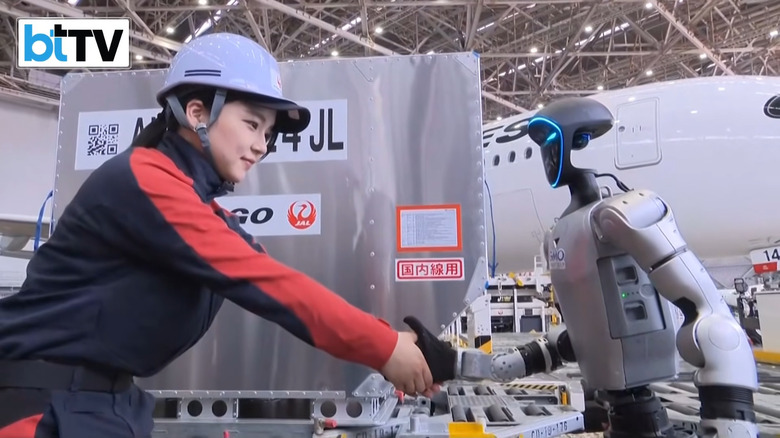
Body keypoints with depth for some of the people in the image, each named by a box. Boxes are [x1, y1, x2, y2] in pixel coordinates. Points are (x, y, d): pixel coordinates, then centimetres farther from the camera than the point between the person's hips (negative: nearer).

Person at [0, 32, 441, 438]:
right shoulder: (143, 180, -20)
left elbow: (275, 285, 1)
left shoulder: (207, 213, 8)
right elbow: (262, 284, -26)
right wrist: (383, 346, -21)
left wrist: (387, 340, -7)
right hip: (46, 401, -8)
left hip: (112, 397, 8)